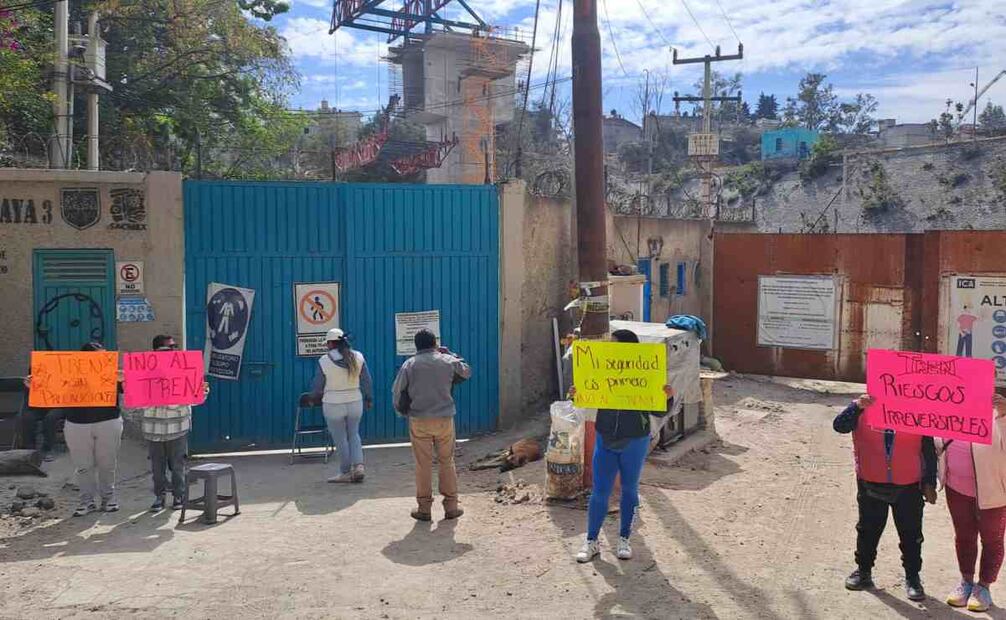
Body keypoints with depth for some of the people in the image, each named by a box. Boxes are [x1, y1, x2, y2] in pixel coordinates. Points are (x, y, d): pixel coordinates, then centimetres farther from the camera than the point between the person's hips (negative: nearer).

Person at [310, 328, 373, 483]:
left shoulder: (324, 361, -10)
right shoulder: (358, 357, -2)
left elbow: (317, 386, -2)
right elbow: (367, 381, 3)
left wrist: (316, 397, 19)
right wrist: (369, 399, 17)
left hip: (333, 405, -3)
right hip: (355, 402, 3)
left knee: (340, 439, 8)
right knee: (354, 434, 19)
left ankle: (346, 472, 16)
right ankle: (358, 466, 5)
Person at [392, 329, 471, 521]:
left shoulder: (409, 365, -1)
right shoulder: (448, 361, 0)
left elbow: (397, 393, 0)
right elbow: (466, 372, 19)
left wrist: (404, 412, 17)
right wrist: (450, 354, 23)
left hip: (419, 421, 0)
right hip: (445, 419, 1)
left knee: (423, 464, 6)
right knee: (447, 462, 10)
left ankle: (424, 508, 11)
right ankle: (451, 507, 13)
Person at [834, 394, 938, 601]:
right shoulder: (865, 408, -6)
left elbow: (928, 450, 0)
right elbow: (840, 425, -18)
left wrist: (929, 483, 2)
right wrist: (856, 407, -35)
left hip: (908, 487, -1)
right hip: (871, 485, 1)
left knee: (911, 534, 10)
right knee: (868, 530, 15)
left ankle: (913, 577, 26)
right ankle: (863, 570, 31)